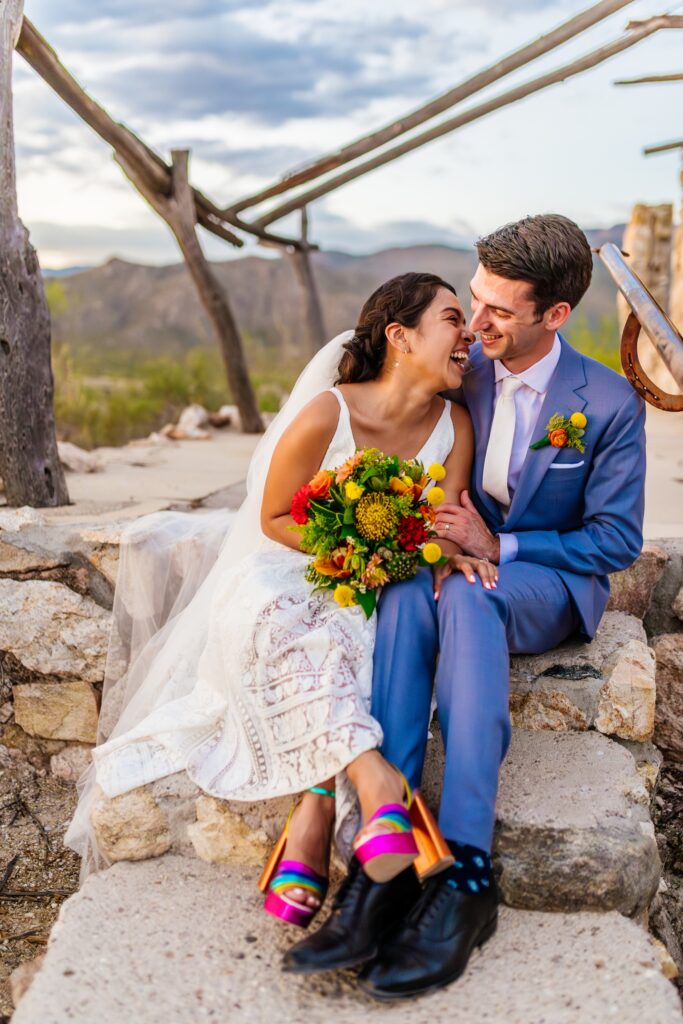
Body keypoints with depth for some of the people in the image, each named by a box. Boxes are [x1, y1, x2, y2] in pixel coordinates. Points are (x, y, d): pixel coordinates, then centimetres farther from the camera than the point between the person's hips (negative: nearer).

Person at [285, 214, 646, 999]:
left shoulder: (610, 403, -9)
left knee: (467, 599, -39)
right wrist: (438, 536, -14)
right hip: (460, 563, 3)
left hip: (549, 584, -3)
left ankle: (465, 873, -42)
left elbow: (618, 541, -7)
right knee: (405, 599, -35)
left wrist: (498, 548, -17)